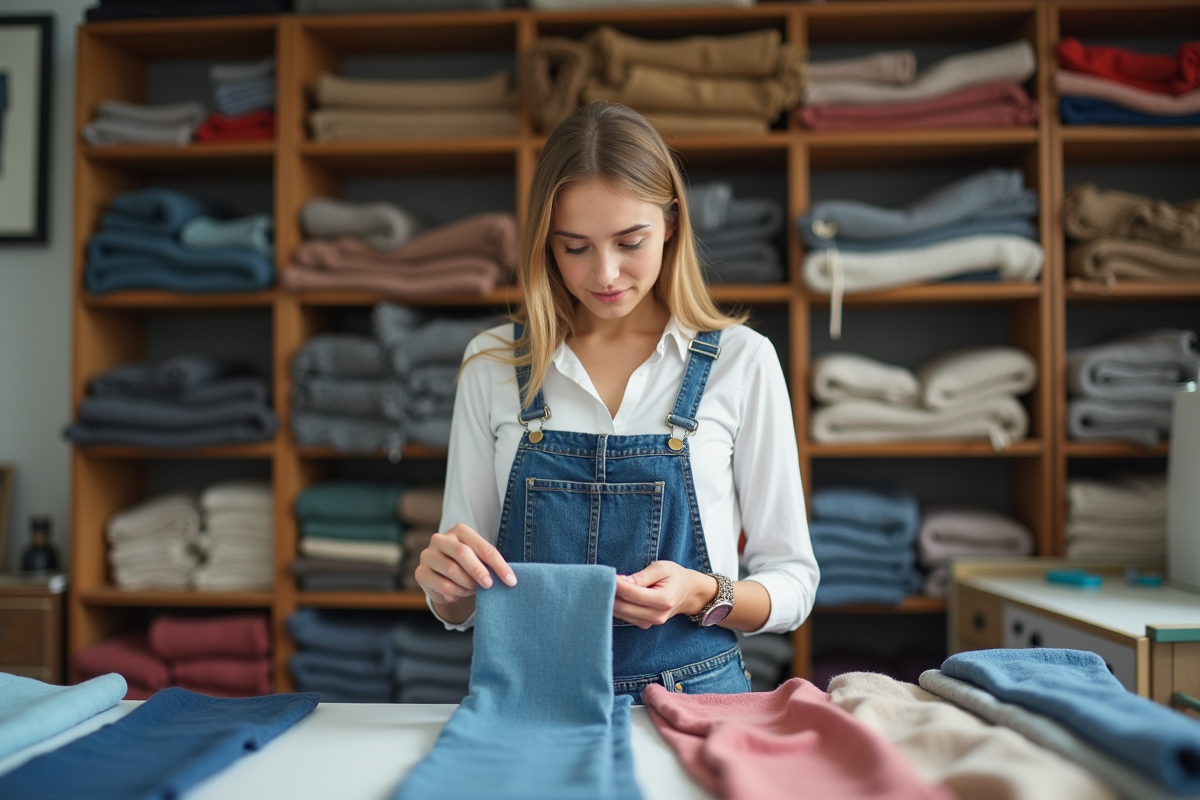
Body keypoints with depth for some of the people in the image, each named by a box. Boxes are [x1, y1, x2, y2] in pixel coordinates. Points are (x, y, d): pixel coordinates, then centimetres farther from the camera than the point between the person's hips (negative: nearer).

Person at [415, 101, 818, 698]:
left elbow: (793, 583, 5)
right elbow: (460, 609, 9)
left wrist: (702, 595, -14)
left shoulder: (742, 360, -1)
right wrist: (448, 583, -13)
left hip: (693, 696, -2)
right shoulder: (491, 364, 4)